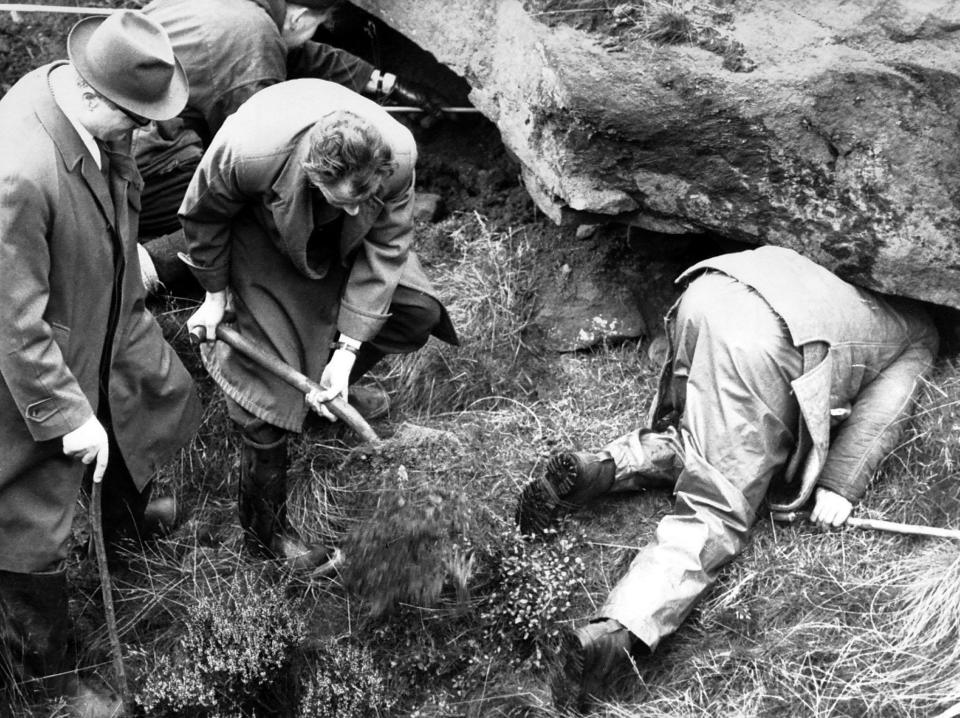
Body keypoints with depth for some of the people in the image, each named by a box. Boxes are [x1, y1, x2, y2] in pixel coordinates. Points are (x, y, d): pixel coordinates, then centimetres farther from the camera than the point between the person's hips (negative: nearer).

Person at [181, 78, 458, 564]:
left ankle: (328, 388, 19)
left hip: (344, 245, 4)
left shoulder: (398, 156, -37)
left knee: (419, 311, -8)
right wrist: (214, 293, -7)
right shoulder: (248, 153, -43)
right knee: (267, 384, -7)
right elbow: (203, 215, -19)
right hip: (264, 241, -3)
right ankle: (263, 531, 10)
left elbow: (386, 247, -23)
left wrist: (347, 349, -25)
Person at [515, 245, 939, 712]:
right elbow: (880, 411, 10)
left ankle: (599, 468, 4)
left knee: (696, 442, 29)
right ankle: (615, 636, -22)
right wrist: (840, 487, 7)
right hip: (760, 341, -6)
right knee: (718, 514, -5)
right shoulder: (920, 337, 25)